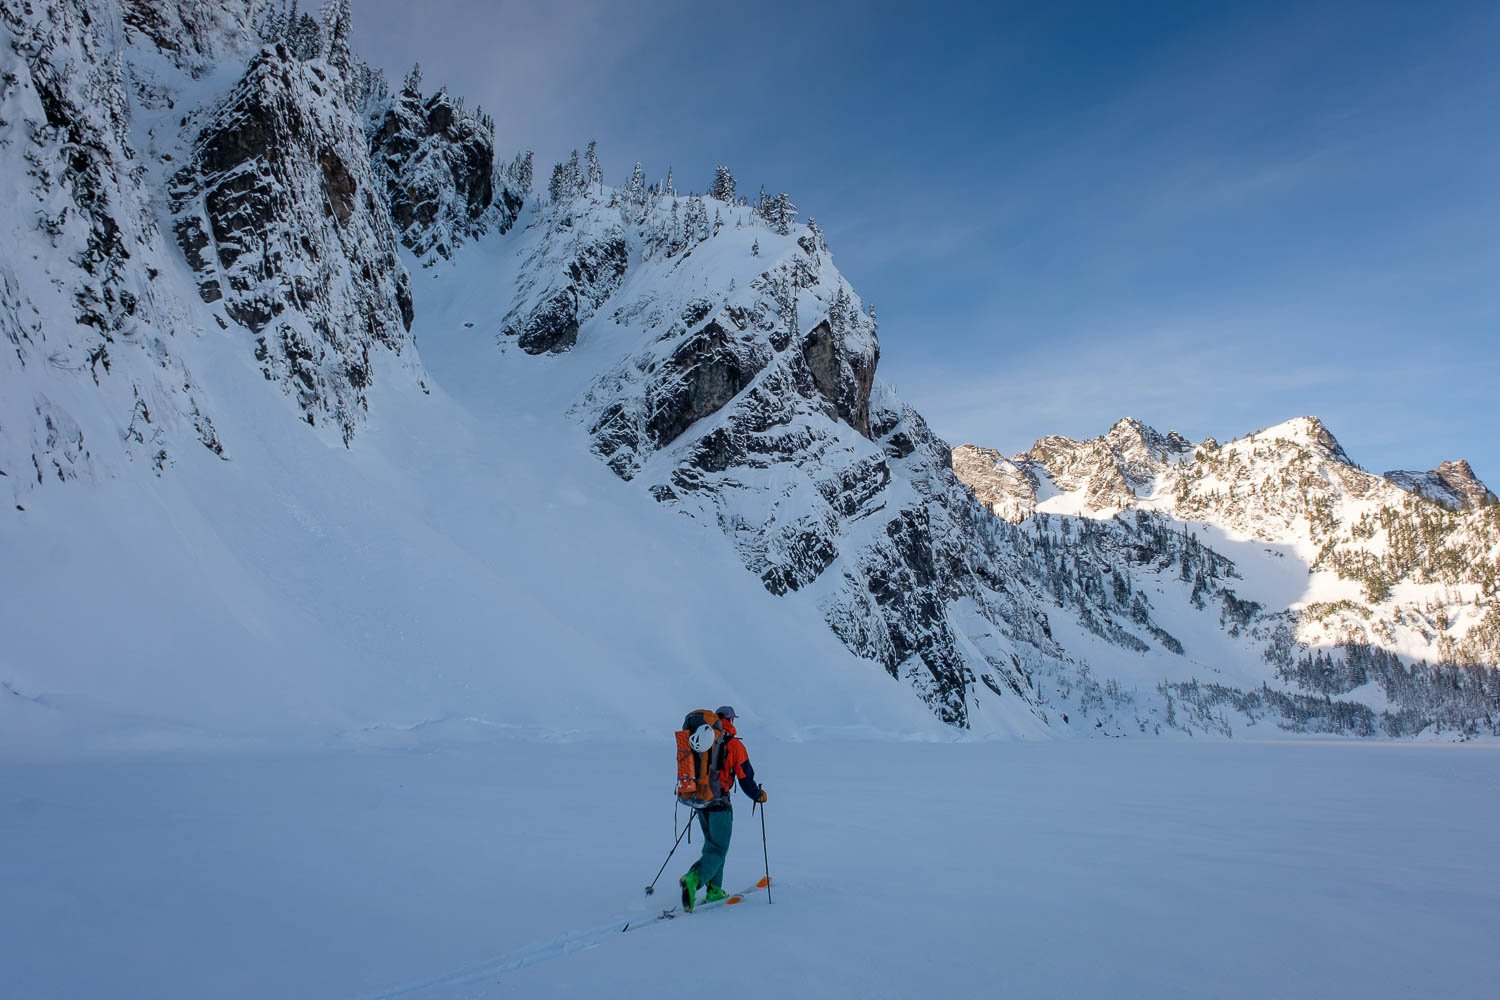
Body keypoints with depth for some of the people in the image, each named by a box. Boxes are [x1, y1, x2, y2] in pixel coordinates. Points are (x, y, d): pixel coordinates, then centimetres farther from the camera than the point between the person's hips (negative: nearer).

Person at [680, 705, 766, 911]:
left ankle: (714, 890, 19)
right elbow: (745, 777, -6)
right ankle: (694, 879, -25)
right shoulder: (734, 745, -9)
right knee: (718, 850, -1)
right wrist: (758, 795, 12)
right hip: (719, 802, -6)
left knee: (713, 844, 21)